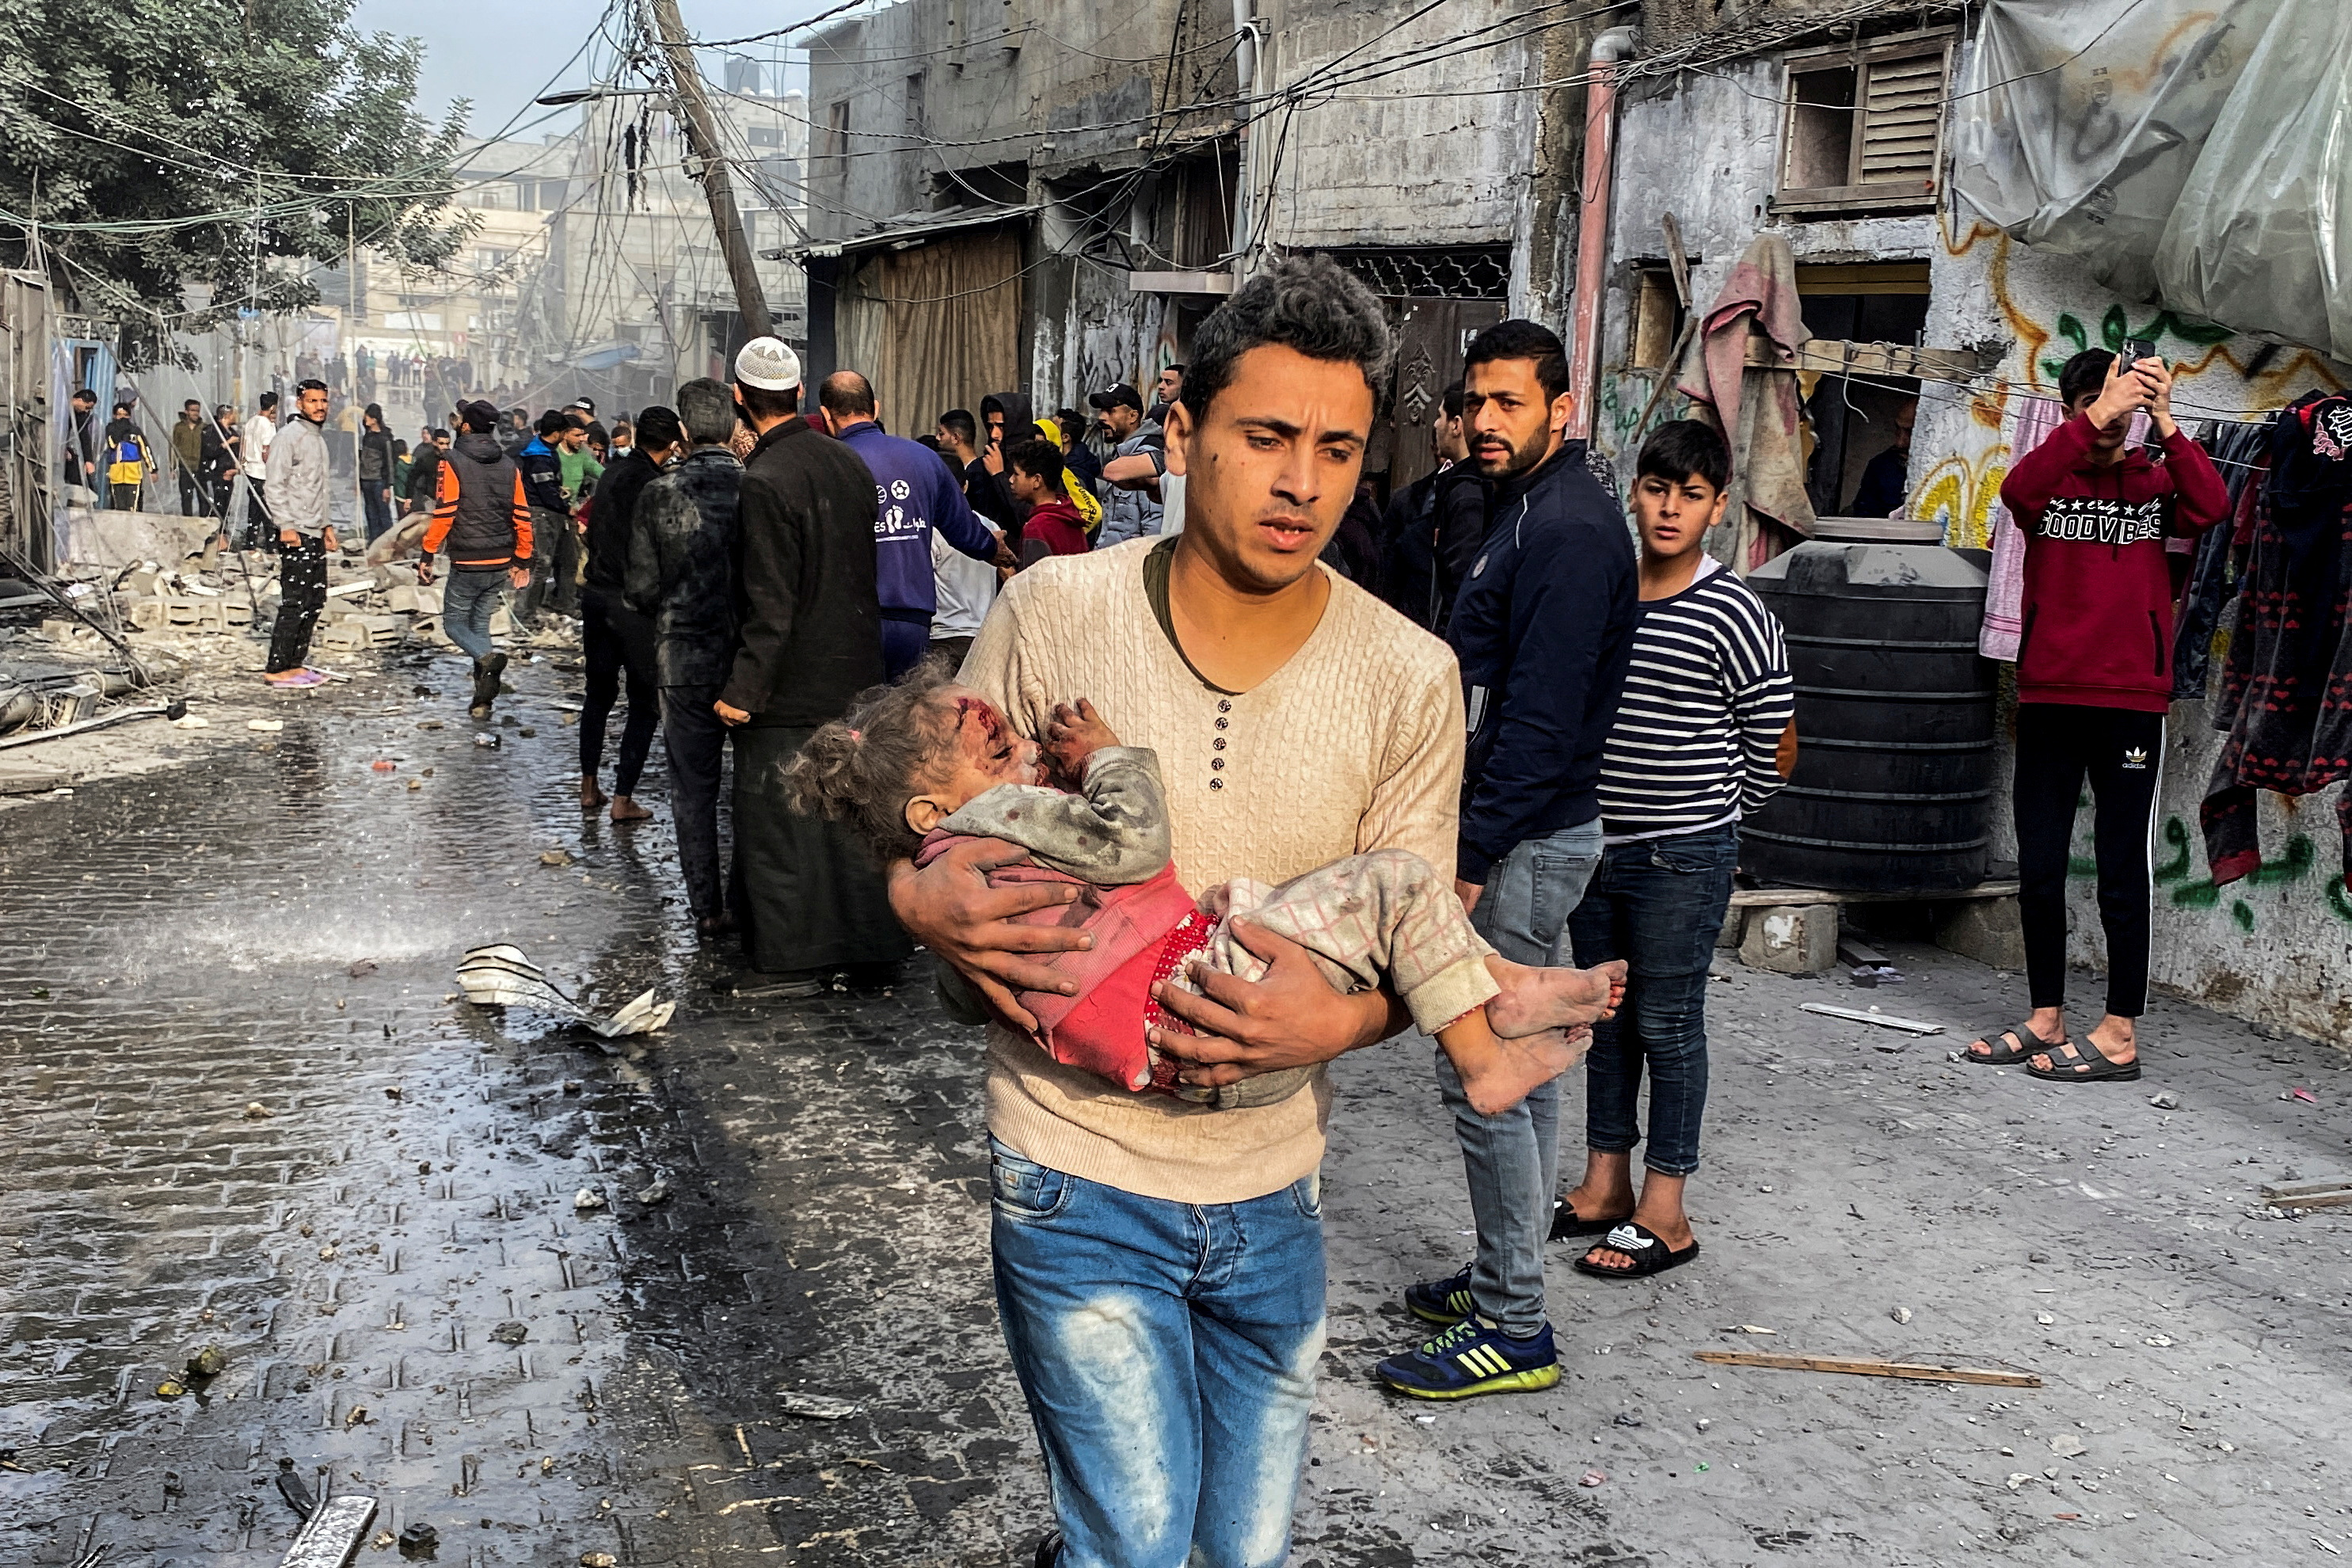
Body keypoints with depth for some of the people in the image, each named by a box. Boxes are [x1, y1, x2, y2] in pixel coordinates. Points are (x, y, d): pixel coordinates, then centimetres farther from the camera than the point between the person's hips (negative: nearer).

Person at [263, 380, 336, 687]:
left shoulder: (319, 437, 18)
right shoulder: (289, 436, -10)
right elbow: (275, 485, -15)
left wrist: (326, 524, 20)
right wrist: (286, 526, -21)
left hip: (315, 534, 9)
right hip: (295, 534, -9)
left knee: (315, 602, 10)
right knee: (294, 603, -10)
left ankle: (295, 664, 16)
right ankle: (277, 669, -6)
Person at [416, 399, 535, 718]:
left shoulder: (452, 464, -10)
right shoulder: (510, 467, 5)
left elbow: (443, 515, -14)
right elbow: (523, 518, 6)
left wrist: (427, 555, -5)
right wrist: (523, 561, 14)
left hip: (467, 563, -5)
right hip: (501, 564, 5)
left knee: (454, 622, 9)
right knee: (480, 624, 15)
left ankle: (488, 658, -21)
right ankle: (483, 699, 10)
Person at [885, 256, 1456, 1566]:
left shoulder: (1409, 680, -6)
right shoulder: (1056, 611, -9)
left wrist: (1341, 1018, -22)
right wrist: (927, 901, -18)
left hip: (1273, 1190, 3)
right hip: (1079, 1174, -2)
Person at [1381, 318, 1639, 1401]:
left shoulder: (1570, 530, -17)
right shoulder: (1526, 514, 16)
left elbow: (1541, 715, -23)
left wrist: (1472, 855, -23)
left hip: (1525, 843, -11)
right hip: (1523, 836, 11)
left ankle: (1512, 1330, 3)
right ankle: (1504, 1280, 29)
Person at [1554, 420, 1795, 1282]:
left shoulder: (1735, 614, -10)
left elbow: (1775, 751, -3)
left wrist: (1706, 821, 5)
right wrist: (1589, 819, 10)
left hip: (1682, 861, -5)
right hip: (1594, 848, 6)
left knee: (1668, 1026, 1)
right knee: (1605, 1018, 14)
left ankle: (1664, 1215, 10)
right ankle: (1604, 1187, 25)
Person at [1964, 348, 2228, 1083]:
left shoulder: (2154, 480, 6)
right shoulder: (2052, 477, 6)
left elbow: (2211, 506, -15)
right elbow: (2018, 488, -18)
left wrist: (2165, 423, -20)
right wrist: (2094, 418, -24)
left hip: (2131, 700, -2)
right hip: (2048, 698, 2)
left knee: (2122, 869, 1)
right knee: (2038, 867, 7)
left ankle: (2121, 1034, 7)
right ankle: (2046, 1019, 20)